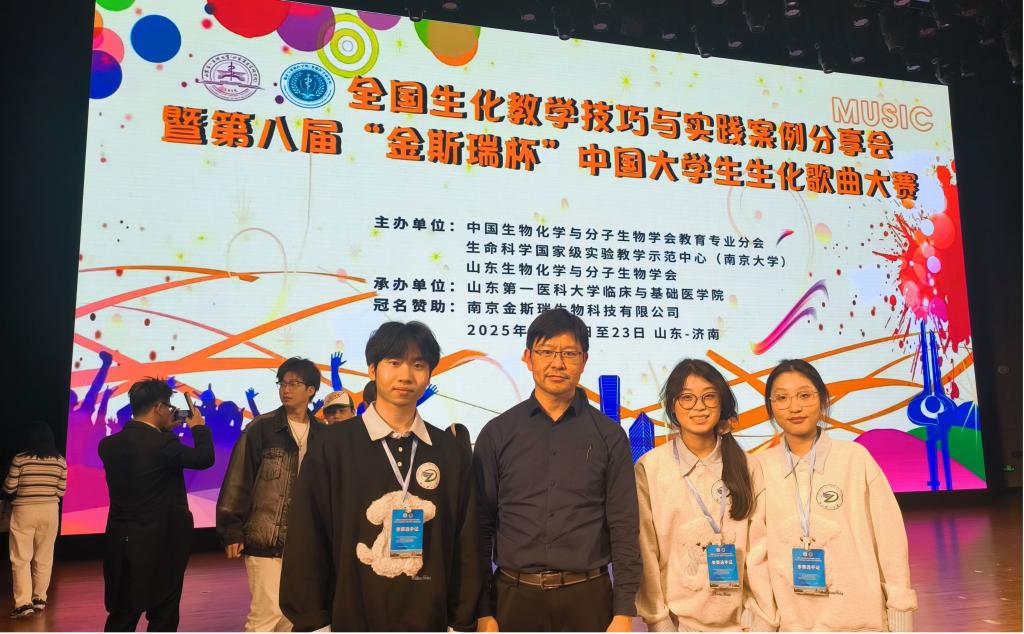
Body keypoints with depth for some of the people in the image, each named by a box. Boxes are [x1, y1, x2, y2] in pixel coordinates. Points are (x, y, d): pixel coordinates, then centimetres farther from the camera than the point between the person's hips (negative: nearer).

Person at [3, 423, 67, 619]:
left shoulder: (20, 459, -9)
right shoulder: (60, 460, -1)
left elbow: (9, 489, -3)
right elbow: (61, 491, 2)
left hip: (24, 510, -3)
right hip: (50, 510, 3)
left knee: (21, 558, 5)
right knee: (44, 557, 13)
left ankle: (23, 603, -1)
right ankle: (39, 599, 20)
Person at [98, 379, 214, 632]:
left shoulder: (109, 444, 1)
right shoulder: (163, 444, -20)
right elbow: (205, 458, -8)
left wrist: (165, 430, 16)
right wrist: (199, 427, 7)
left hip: (122, 544, 6)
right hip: (161, 544, -6)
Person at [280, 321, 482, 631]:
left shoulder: (452, 452, 0)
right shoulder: (333, 445, -8)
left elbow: (466, 545, 4)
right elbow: (306, 541, -5)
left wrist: (462, 622, 3)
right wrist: (313, 623, -6)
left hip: (428, 620, 2)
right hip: (351, 618, -2)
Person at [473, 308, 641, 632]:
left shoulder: (609, 435, 1)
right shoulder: (497, 433, 1)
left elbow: (623, 526, 1)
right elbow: (481, 526, 3)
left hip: (588, 596, 0)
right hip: (514, 595, 0)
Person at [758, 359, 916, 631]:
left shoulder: (856, 458, -9)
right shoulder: (760, 468, -5)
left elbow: (891, 543, -5)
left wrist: (901, 621, -4)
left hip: (860, 620, -1)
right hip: (791, 622, 1)